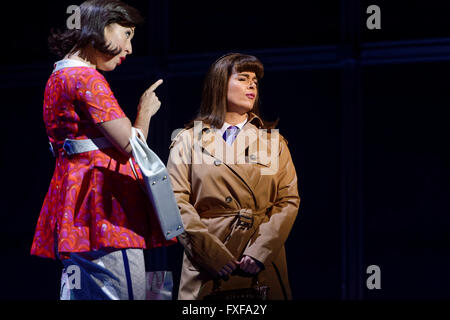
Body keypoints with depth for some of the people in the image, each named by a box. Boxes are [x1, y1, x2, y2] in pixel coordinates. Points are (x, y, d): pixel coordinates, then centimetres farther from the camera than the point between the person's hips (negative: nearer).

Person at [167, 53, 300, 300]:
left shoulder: (274, 141, 13)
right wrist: (212, 254, -14)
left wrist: (260, 253, -11)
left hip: (263, 267, 2)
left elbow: (289, 200, 4)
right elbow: (177, 203, -3)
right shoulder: (188, 141, 6)